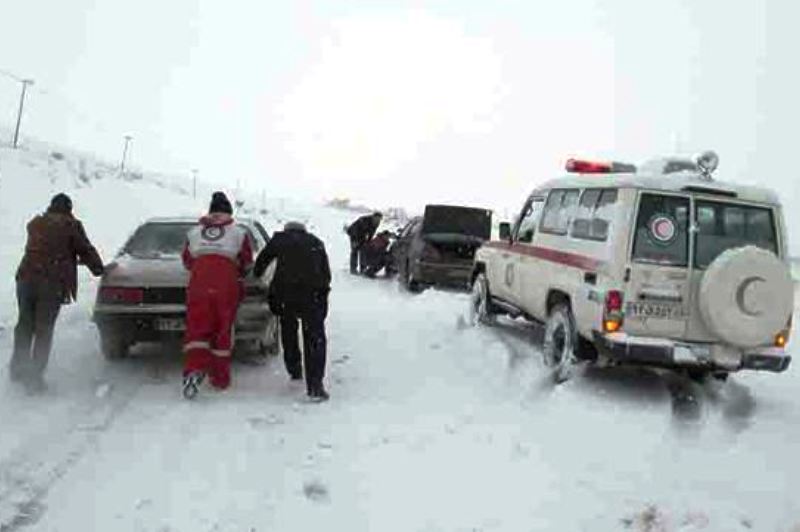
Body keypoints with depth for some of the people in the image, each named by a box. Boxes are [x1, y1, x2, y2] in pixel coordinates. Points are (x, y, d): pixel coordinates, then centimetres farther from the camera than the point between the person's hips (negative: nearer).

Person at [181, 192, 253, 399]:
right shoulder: (239, 233, 9)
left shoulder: (194, 232, 16)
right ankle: (220, 379, 11)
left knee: (197, 329, 1)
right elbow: (247, 264, 11)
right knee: (223, 331, 6)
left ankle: (194, 370, -19)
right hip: (227, 287, -1)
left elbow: (187, 262, 21)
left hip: (198, 286, 1)